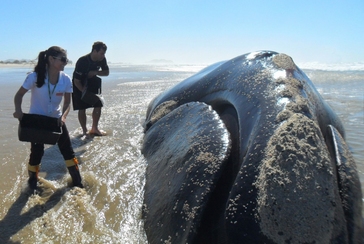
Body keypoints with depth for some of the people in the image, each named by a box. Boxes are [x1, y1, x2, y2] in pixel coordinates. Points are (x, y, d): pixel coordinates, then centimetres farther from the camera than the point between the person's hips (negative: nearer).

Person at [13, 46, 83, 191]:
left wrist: (63, 116, -21)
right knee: (37, 153, 2)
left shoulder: (66, 79, -13)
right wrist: (18, 110, -27)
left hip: (56, 119, 3)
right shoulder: (35, 77, -20)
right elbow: (19, 95, -9)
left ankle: (77, 182, 17)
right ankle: (32, 183, 27)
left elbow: (67, 102, -4)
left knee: (67, 150, 2)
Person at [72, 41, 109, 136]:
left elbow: (106, 72, -2)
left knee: (98, 105, 0)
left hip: (92, 83, 5)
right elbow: (76, 81, -25)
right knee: (82, 109, -4)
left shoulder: (102, 59, -14)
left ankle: (94, 129, 16)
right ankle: (84, 131, 12)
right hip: (80, 86, -5)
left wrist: (95, 72, -20)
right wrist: (84, 91, -31)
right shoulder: (82, 61, -30)